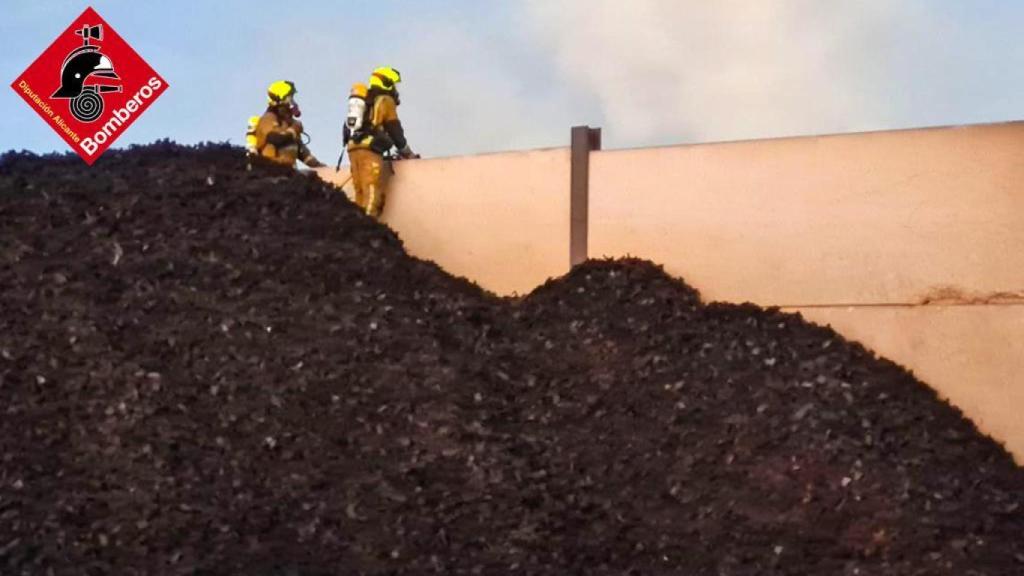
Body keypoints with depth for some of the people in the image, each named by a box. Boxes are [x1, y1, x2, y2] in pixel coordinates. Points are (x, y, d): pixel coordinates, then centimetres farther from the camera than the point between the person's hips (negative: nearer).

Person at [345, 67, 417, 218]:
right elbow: (395, 131, 4)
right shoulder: (386, 101, 4)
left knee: (361, 193, 8)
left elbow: (347, 127, 24)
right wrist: (408, 153, 14)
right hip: (370, 150, -7)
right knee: (372, 192, -13)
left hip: (353, 148, 7)